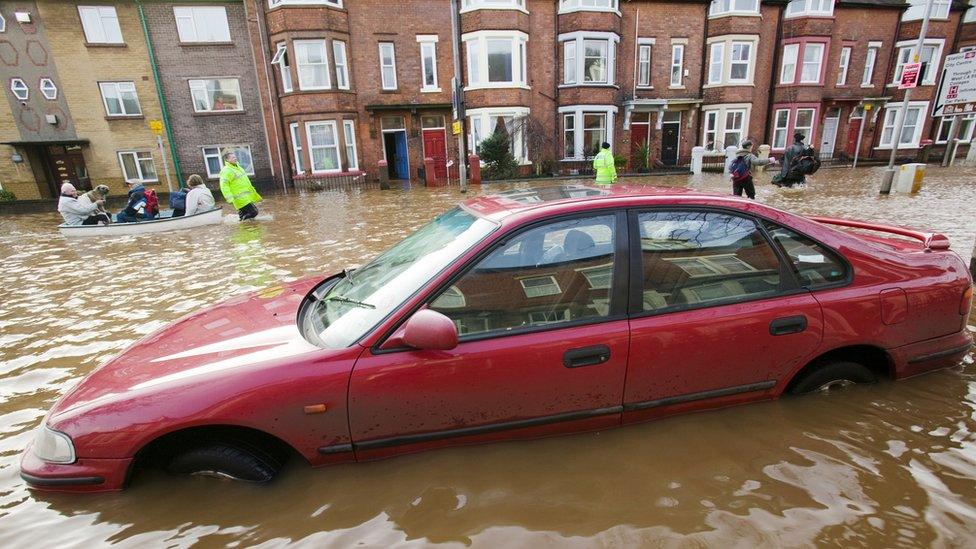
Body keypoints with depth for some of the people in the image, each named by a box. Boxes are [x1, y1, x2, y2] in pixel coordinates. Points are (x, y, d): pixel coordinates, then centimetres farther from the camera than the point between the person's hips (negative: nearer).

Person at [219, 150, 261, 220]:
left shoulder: (238, 167, 16)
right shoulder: (226, 171, -12)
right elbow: (224, 186, -19)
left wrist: (253, 192, 28)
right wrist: (229, 198, -26)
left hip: (247, 198, 9)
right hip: (241, 199, -9)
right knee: (253, 212, -12)